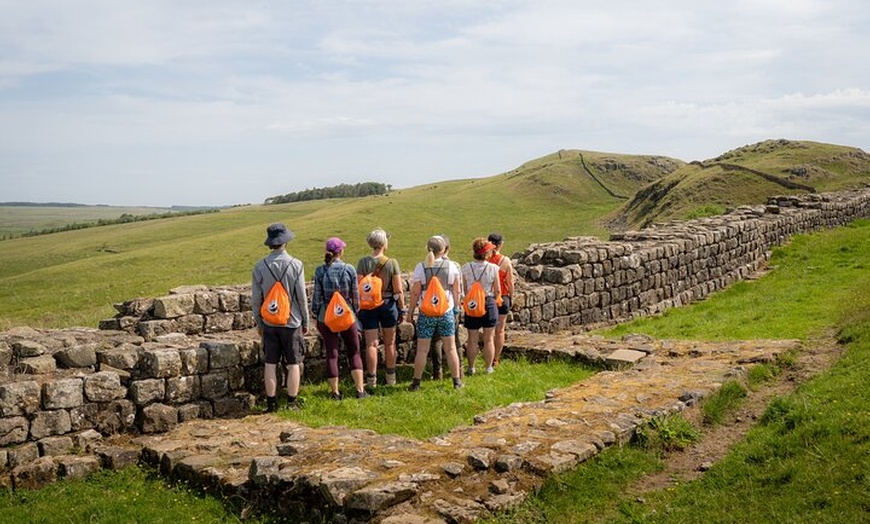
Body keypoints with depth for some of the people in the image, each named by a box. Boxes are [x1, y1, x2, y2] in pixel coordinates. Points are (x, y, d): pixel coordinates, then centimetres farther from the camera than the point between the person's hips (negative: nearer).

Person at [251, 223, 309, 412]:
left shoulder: (259, 266, -4)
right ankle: (292, 402, 11)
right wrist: (306, 321, 5)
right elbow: (302, 297, -7)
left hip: (269, 322, 2)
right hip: (292, 321, -2)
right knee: (293, 363, 7)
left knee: (270, 363, 8)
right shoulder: (296, 265, -10)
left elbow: (255, 299, 0)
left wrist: (258, 322, 12)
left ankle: (271, 403, 13)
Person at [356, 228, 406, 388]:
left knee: (371, 344, 5)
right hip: (388, 304, 0)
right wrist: (402, 309, 4)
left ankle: (371, 379, 9)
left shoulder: (363, 262, -7)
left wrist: (358, 307, 1)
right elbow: (398, 290, -6)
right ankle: (391, 377, 24)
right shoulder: (392, 262, -8)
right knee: (390, 343, 14)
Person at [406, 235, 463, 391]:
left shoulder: (421, 267, -9)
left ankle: (416, 382, 12)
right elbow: (456, 291, 3)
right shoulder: (451, 267, -4)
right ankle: (457, 381, 19)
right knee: (450, 348, 11)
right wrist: (456, 308, 16)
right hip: (447, 312, 2)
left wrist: (410, 311, 5)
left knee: (422, 349, 6)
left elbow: (415, 292, -6)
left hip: (426, 313, -1)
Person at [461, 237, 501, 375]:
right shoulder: (493, 268, -11)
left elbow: (465, 290, -1)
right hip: (489, 303, -1)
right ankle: (488, 368, 17)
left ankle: (471, 368, 18)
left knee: (472, 340, 11)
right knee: (489, 339, 10)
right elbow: (497, 291, -4)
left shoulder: (466, 268, -8)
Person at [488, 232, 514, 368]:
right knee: (500, 330, 9)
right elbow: (510, 282, -5)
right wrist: (511, 297, 10)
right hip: (502, 298, -1)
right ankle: (495, 360, 14)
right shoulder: (506, 261, -10)